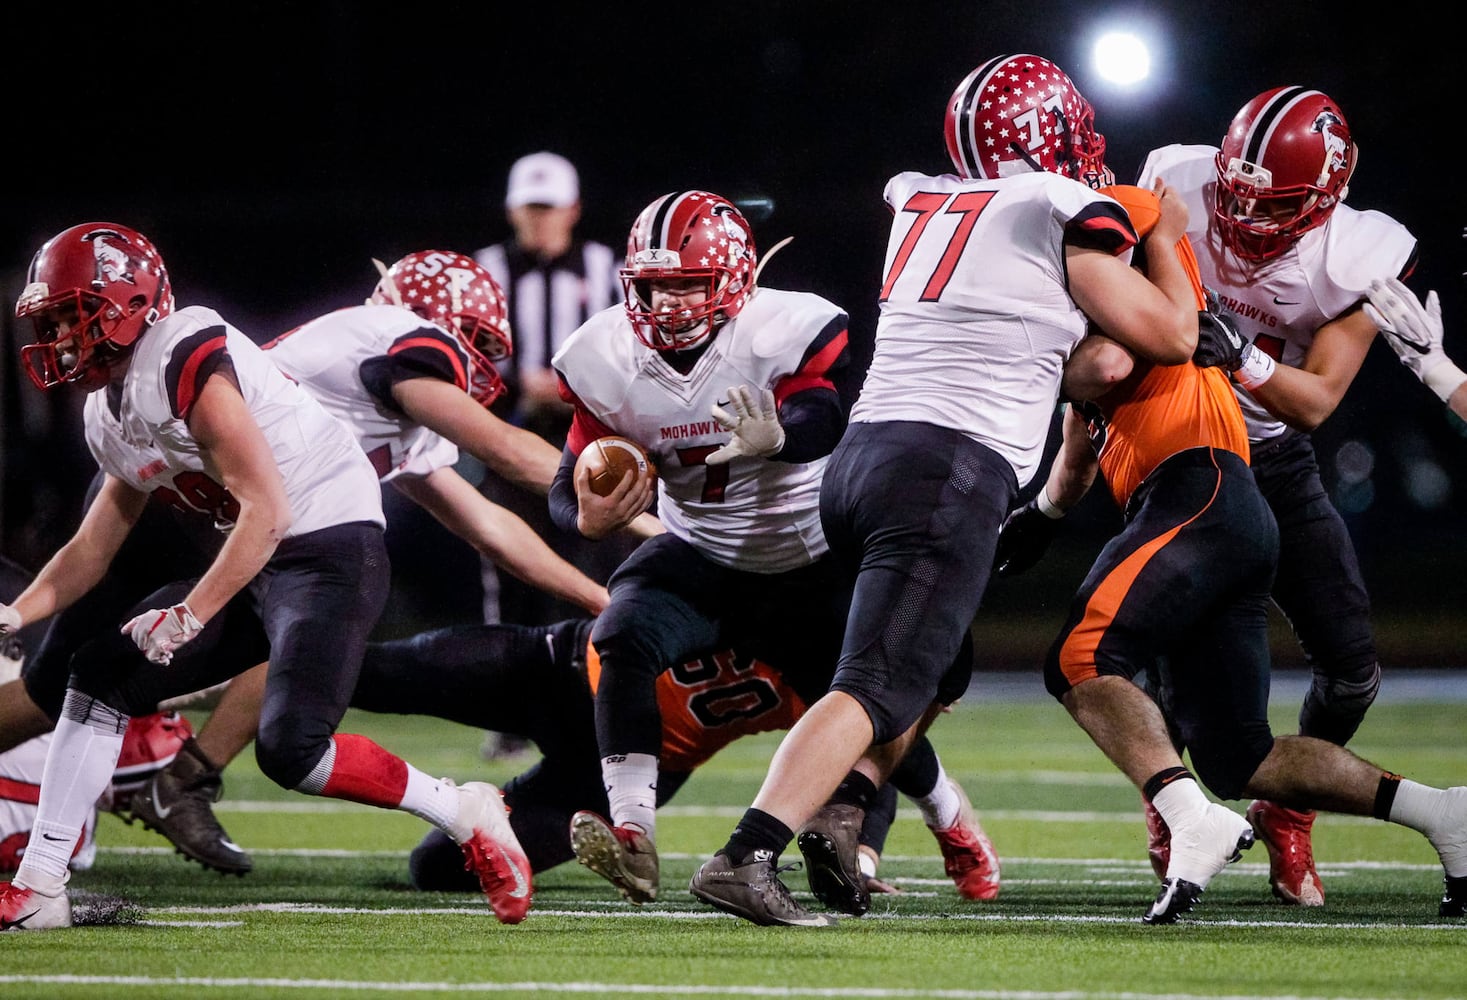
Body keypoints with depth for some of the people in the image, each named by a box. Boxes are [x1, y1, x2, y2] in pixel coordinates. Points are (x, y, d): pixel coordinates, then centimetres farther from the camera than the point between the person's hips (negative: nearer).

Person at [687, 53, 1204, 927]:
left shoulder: (918, 203, 17)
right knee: (878, 689, -14)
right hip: (951, 470, -7)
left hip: (861, 458, 7)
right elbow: (1171, 336, 9)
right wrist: (1166, 237, 25)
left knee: (934, 669, 26)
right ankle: (748, 857, -29)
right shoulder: (1065, 214, 0)